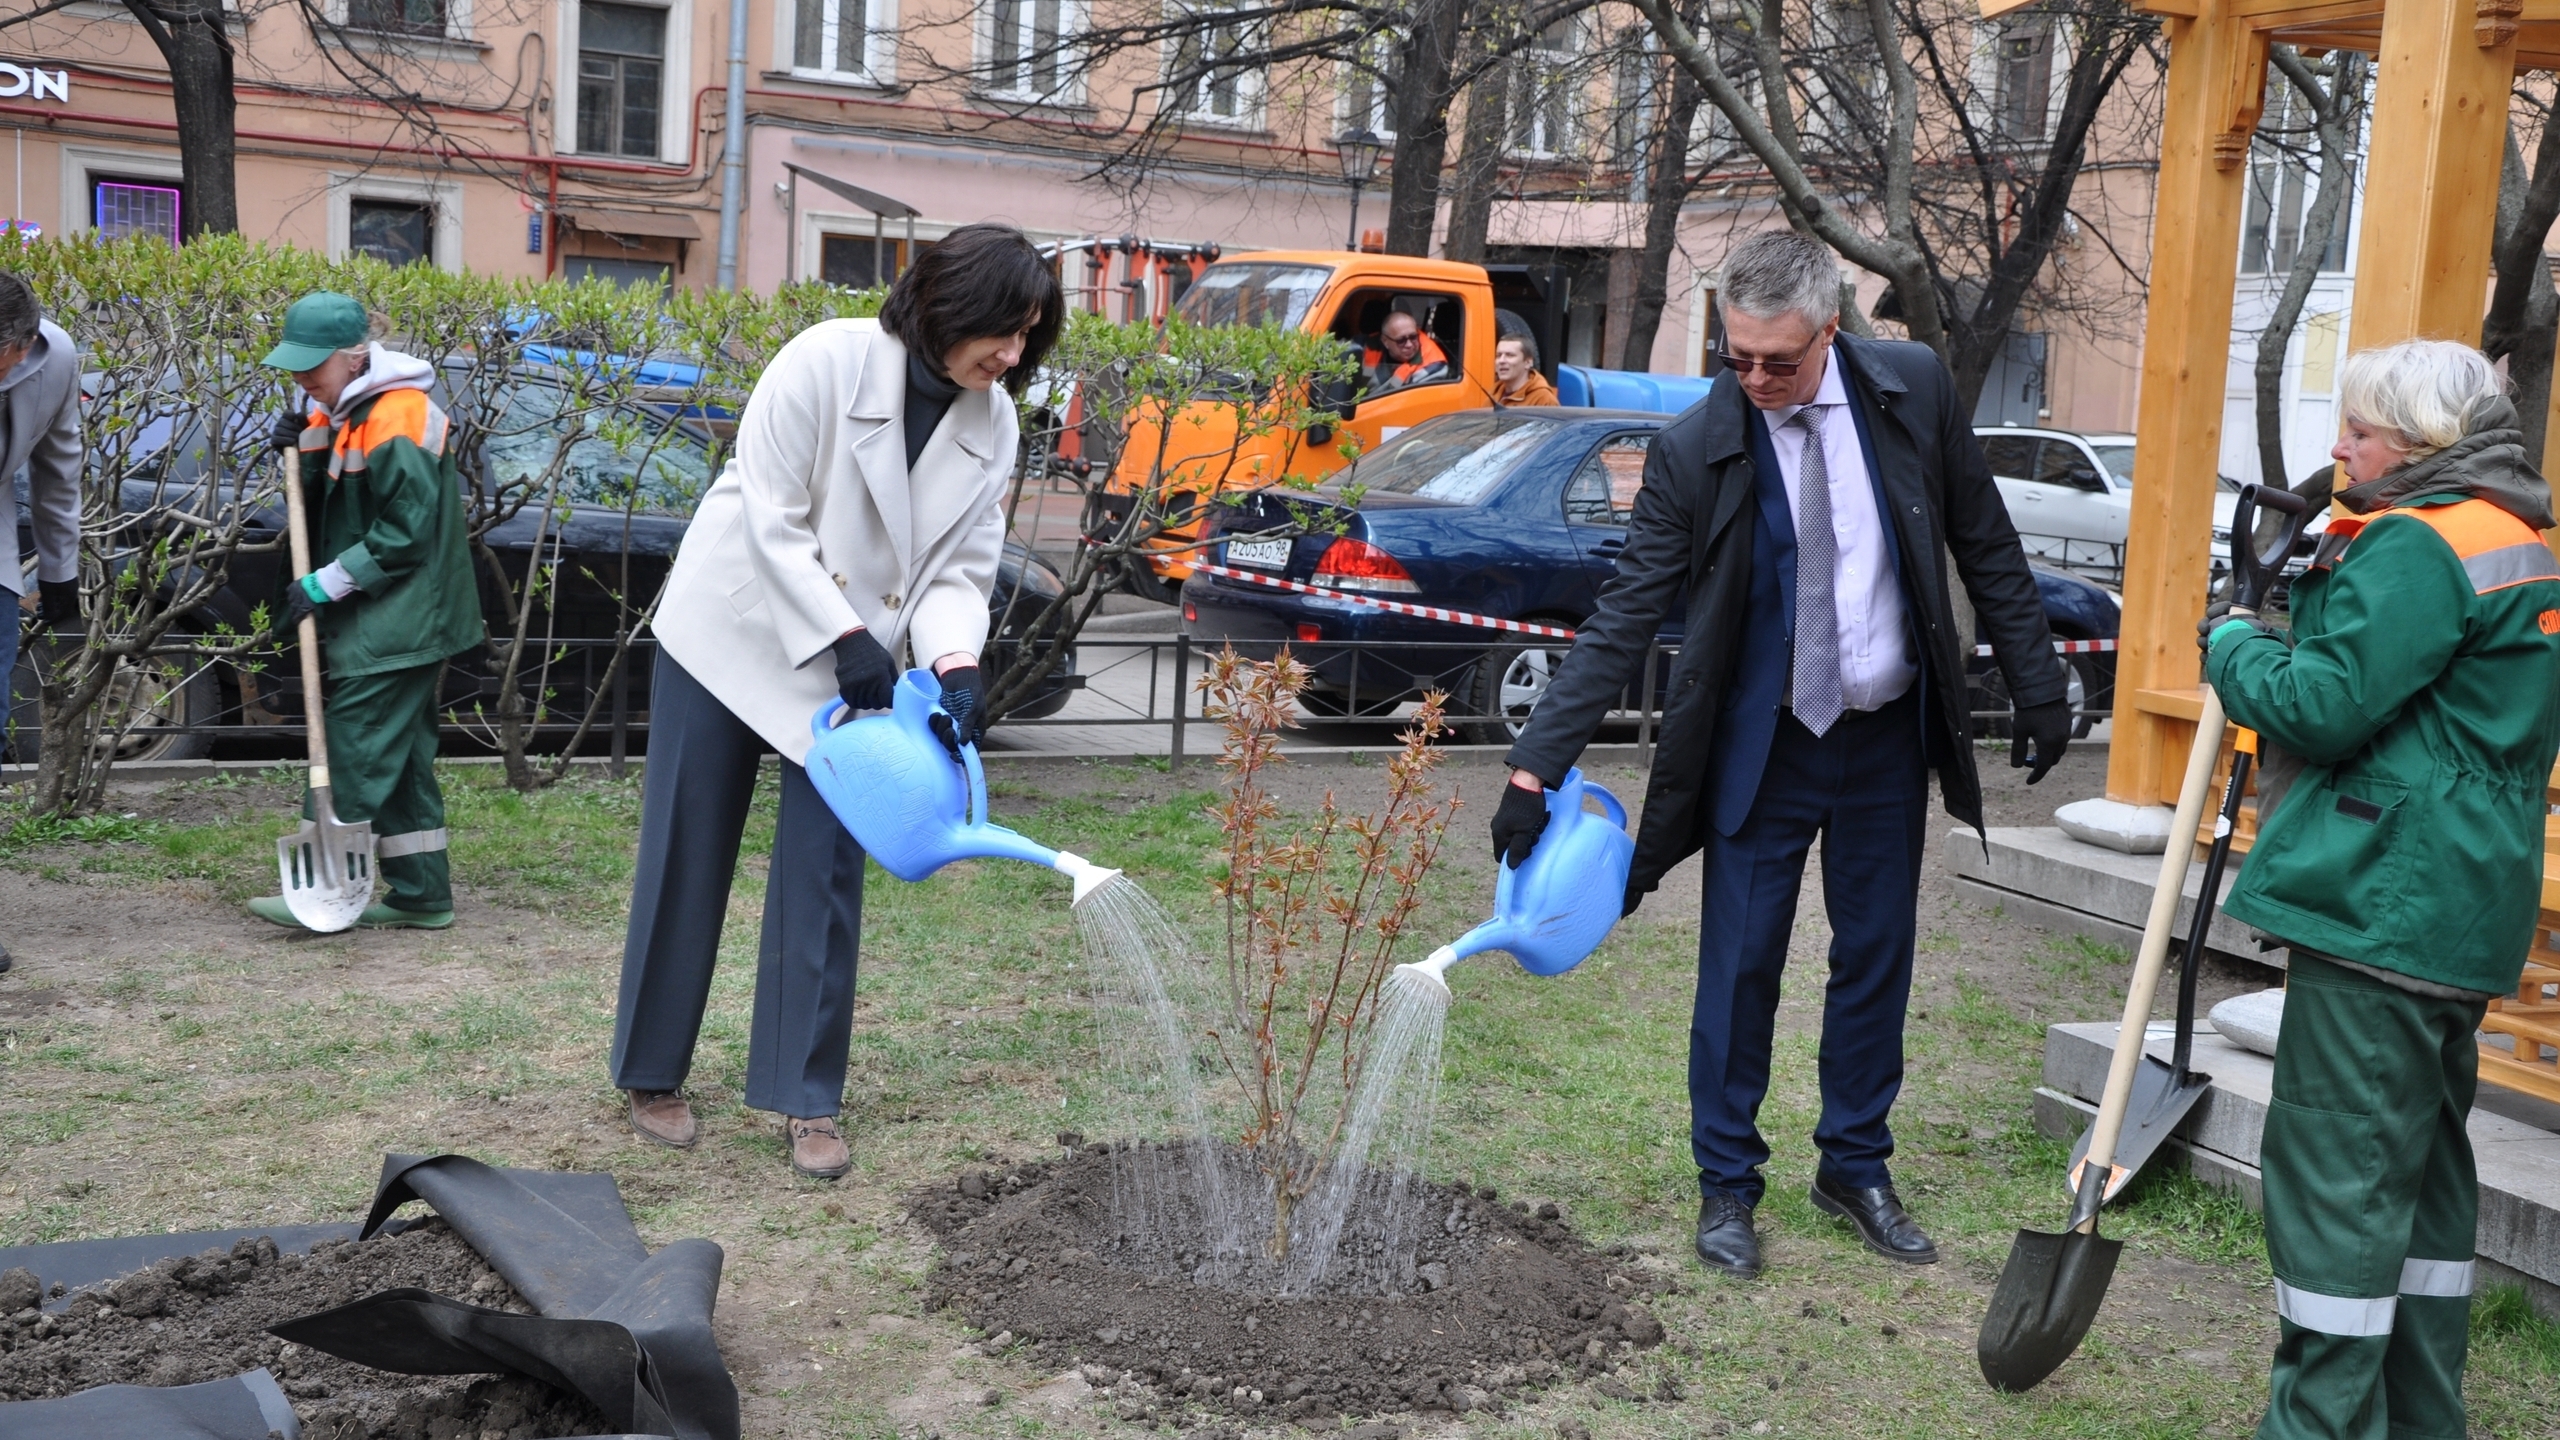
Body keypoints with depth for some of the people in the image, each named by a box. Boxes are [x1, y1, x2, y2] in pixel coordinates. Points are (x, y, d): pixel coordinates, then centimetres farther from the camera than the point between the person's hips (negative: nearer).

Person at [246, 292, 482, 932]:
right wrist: (302, 454, -1)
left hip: (394, 628, -10)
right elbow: (326, 508, 18)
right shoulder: (340, 411, 13)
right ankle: (422, 896, 18)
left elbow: (407, 532, -21)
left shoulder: (396, 420, -18)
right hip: (374, 622, 10)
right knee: (401, 759, 12)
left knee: (355, 756, -7)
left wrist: (326, 584, -18)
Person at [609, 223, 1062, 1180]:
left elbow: (961, 571, -6)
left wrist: (954, 665, -24)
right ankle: (652, 1074, 23)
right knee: (687, 859, 7)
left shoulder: (992, 426, -5)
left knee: (825, 876, 1)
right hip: (731, 632, -3)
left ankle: (805, 1100, 10)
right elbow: (774, 523, -20)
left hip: (851, 667, 4)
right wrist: (847, 637, -27)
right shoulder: (828, 360, -20)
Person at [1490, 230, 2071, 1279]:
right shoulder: (1694, 452, -15)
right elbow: (1623, 622, -16)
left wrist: (2039, 684, 3)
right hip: (1763, 745, -2)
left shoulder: (1914, 391, -8)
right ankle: (1727, 1186, 18)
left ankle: (1856, 1167, 29)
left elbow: (1985, 546, 4)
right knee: (1741, 966, 2)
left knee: (1876, 957, 12)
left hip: (1888, 736, 3)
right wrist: (1537, 766, -22)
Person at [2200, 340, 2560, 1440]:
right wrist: (2276, 642, 8)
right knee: (2420, 1162, 18)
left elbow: (2323, 707, -19)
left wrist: (2232, 644, -3)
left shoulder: (2415, 545, -15)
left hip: (2381, 907, -11)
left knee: (2337, 1171, -5)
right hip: (2465, 915, 11)